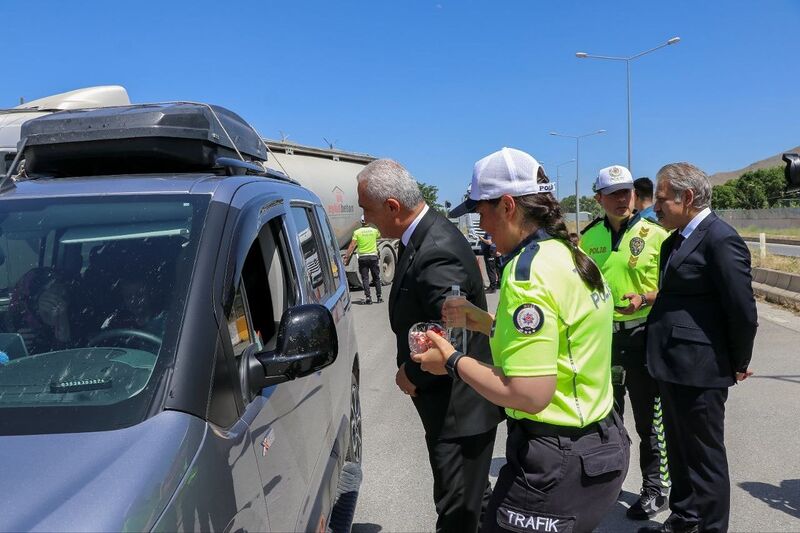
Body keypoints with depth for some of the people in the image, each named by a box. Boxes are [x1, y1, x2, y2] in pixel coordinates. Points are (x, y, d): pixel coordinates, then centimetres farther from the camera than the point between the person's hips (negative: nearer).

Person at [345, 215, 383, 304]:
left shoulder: (357, 232, -4)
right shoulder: (374, 231, 1)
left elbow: (352, 246, -8)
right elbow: (380, 235, 25)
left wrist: (347, 256, -4)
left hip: (362, 257, -1)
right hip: (373, 256, 1)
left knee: (365, 278, 2)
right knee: (376, 277, 12)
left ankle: (368, 297, -5)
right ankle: (379, 296, 17)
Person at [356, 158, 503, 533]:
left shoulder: (437, 252, -28)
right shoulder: (426, 233, 3)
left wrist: (412, 375, -14)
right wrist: (413, 367, 2)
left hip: (458, 405, -10)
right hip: (451, 397, 10)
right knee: (472, 499, 27)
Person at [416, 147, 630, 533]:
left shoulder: (528, 270, -22)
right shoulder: (574, 258, 7)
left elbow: (530, 393, -27)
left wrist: (452, 362, -15)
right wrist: (485, 322, 10)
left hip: (555, 463, -9)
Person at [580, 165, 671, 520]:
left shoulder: (655, 234, -8)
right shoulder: (588, 237, 3)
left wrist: (644, 299, -22)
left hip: (642, 334, -4)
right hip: (602, 334, 4)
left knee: (648, 417, 6)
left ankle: (655, 489, 23)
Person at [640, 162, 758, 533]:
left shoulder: (721, 239, -17)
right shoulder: (675, 240, 11)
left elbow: (743, 310, -17)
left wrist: (738, 363, -7)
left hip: (699, 369, -9)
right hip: (674, 367, 10)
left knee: (705, 457, 5)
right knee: (679, 452, 21)